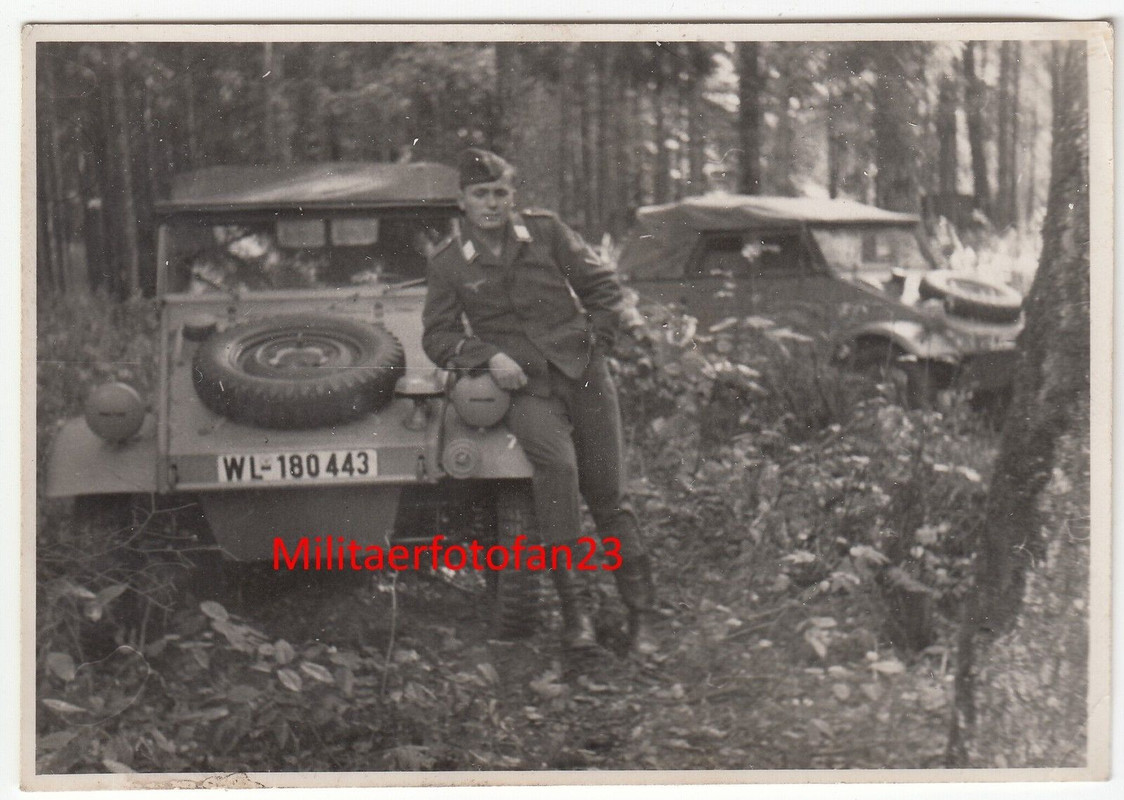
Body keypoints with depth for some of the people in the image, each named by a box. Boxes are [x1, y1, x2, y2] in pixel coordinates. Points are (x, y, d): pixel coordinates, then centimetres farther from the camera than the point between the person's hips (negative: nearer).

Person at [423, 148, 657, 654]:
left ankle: (641, 613, 12)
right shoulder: (449, 263, 4)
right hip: (524, 385, -2)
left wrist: (595, 344, 2)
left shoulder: (545, 231, 5)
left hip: (582, 372, 2)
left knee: (607, 492, 1)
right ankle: (570, 604, -23)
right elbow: (437, 336, 6)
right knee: (556, 463, -30)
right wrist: (490, 356, -10)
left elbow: (602, 285, 11)